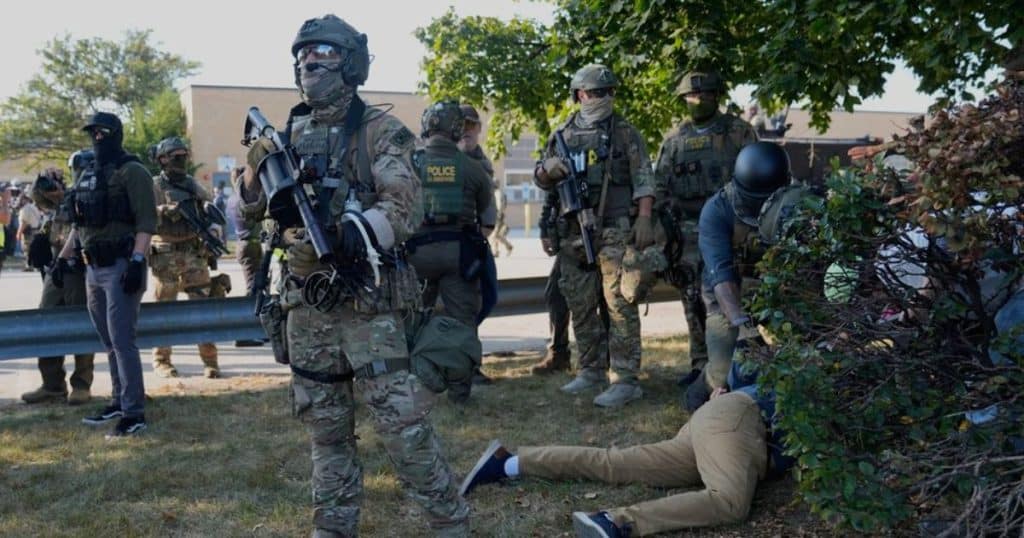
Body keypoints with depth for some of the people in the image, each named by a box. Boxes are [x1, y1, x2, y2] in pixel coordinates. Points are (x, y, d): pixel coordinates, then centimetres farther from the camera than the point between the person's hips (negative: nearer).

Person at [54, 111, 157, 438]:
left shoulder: (132, 172, -8)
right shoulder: (87, 176, 18)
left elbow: (146, 221, -16)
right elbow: (78, 223, 24)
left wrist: (137, 261, -24)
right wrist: (63, 258, 20)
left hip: (121, 267, -8)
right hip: (93, 268, 8)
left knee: (122, 341, -10)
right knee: (109, 342, 14)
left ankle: (134, 415, -6)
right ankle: (119, 402, 24)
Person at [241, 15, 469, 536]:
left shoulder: (380, 131, -4)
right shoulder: (288, 134, 13)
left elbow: (407, 208, -14)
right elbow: (251, 204, 18)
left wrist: (354, 232, -30)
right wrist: (260, 167, -3)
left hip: (369, 301, -6)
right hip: (306, 303, 6)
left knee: (402, 423, -5)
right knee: (325, 426, 14)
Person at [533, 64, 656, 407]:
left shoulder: (624, 132, 3)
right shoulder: (564, 134, 14)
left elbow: (643, 180, -2)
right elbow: (541, 181, 18)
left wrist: (644, 219, -14)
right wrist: (548, 168, -5)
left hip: (616, 232, -5)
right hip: (574, 233, 5)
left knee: (620, 305, -7)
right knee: (580, 305, 11)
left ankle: (626, 380, -4)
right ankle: (592, 370, 24)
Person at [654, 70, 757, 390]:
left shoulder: (738, 132, 4)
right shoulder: (674, 140, 13)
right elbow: (661, 185, 14)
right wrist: (668, 220, 3)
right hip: (688, 230, 4)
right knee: (694, 300, 4)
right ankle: (701, 364, 13)